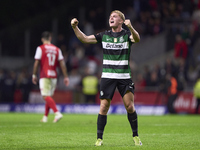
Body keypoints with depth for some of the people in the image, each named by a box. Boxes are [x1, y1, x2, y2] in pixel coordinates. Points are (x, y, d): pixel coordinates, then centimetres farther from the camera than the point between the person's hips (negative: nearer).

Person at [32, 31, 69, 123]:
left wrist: (34, 75, 4)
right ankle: (45, 117, 19)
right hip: (54, 76, 5)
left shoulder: (40, 48, -3)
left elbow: (36, 63, -5)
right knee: (49, 96, 14)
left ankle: (57, 113, -28)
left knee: (46, 96, -10)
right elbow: (62, 64, 6)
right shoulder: (57, 49, 9)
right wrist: (66, 77, 8)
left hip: (44, 76, -5)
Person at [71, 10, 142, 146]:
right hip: (107, 77, 2)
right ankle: (99, 138, 3)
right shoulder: (104, 35, 9)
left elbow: (137, 39, -22)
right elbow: (85, 39, 9)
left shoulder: (127, 34, 0)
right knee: (104, 107, -4)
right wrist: (75, 27, -6)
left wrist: (131, 27, -42)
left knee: (130, 106, -6)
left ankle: (135, 136, 10)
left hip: (124, 77, -2)